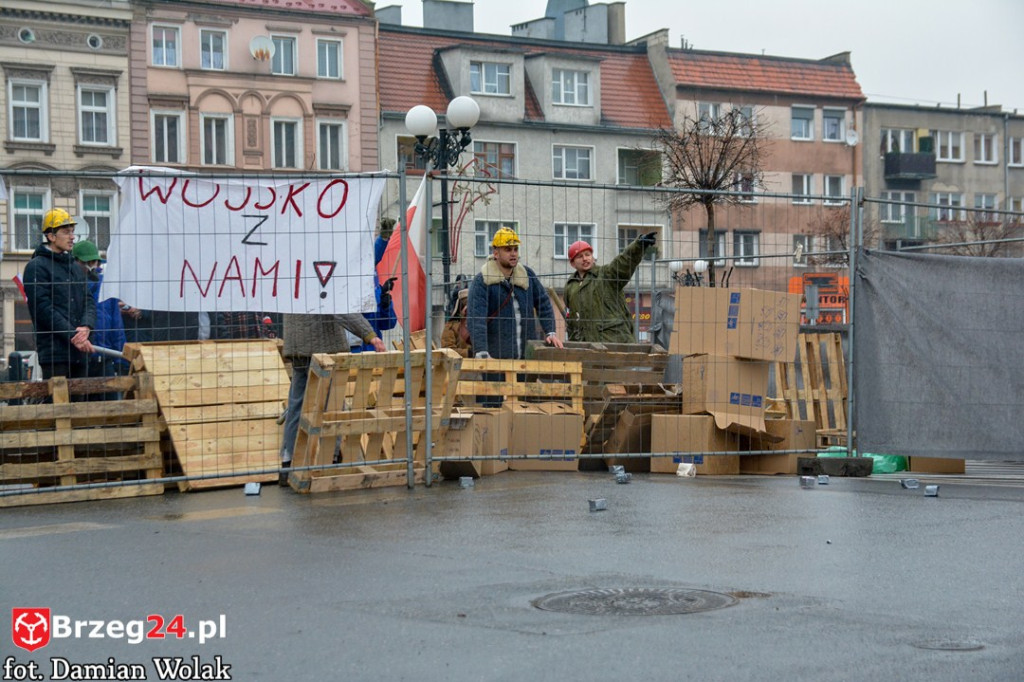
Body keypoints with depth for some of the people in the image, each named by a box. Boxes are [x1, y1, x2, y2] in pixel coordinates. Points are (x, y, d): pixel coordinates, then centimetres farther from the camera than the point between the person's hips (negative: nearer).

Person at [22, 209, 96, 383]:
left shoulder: (75, 267, 20)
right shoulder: (36, 267, -4)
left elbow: (89, 301, 14)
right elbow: (44, 308, -12)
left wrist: (86, 327, -8)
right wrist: (73, 336, -16)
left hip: (80, 352, 7)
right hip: (54, 351, -7)